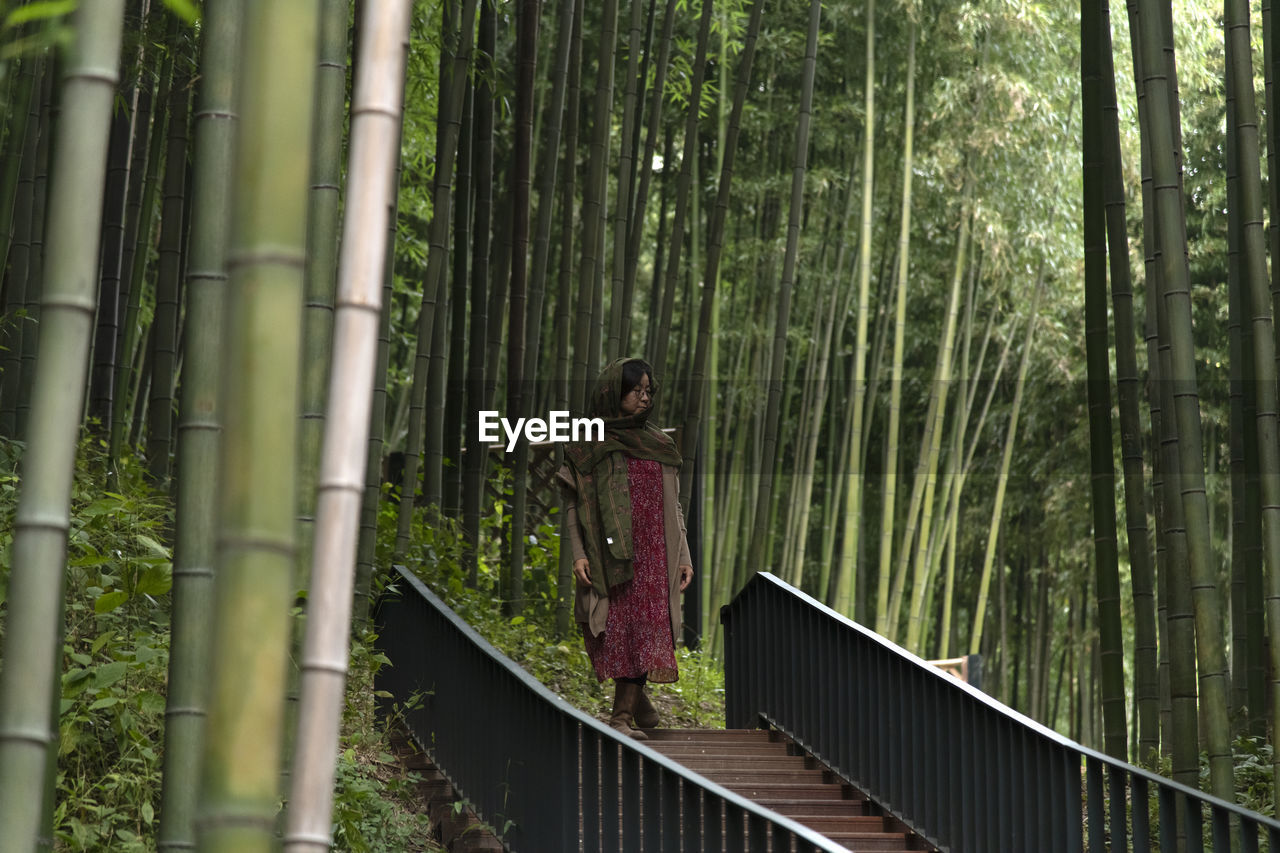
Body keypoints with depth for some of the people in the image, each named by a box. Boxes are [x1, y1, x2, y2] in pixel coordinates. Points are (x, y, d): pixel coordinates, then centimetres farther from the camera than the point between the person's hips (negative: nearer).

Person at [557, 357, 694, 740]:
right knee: (618, 629, -4)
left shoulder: (658, 443, 13)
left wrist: (683, 555, 7)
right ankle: (638, 701, 13)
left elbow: (673, 505, 14)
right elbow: (573, 502, 1)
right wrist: (578, 553, -11)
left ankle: (622, 716, -3)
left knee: (643, 631, -6)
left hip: (652, 553, 3)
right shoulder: (589, 444, 3)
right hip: (609, 553, -2)